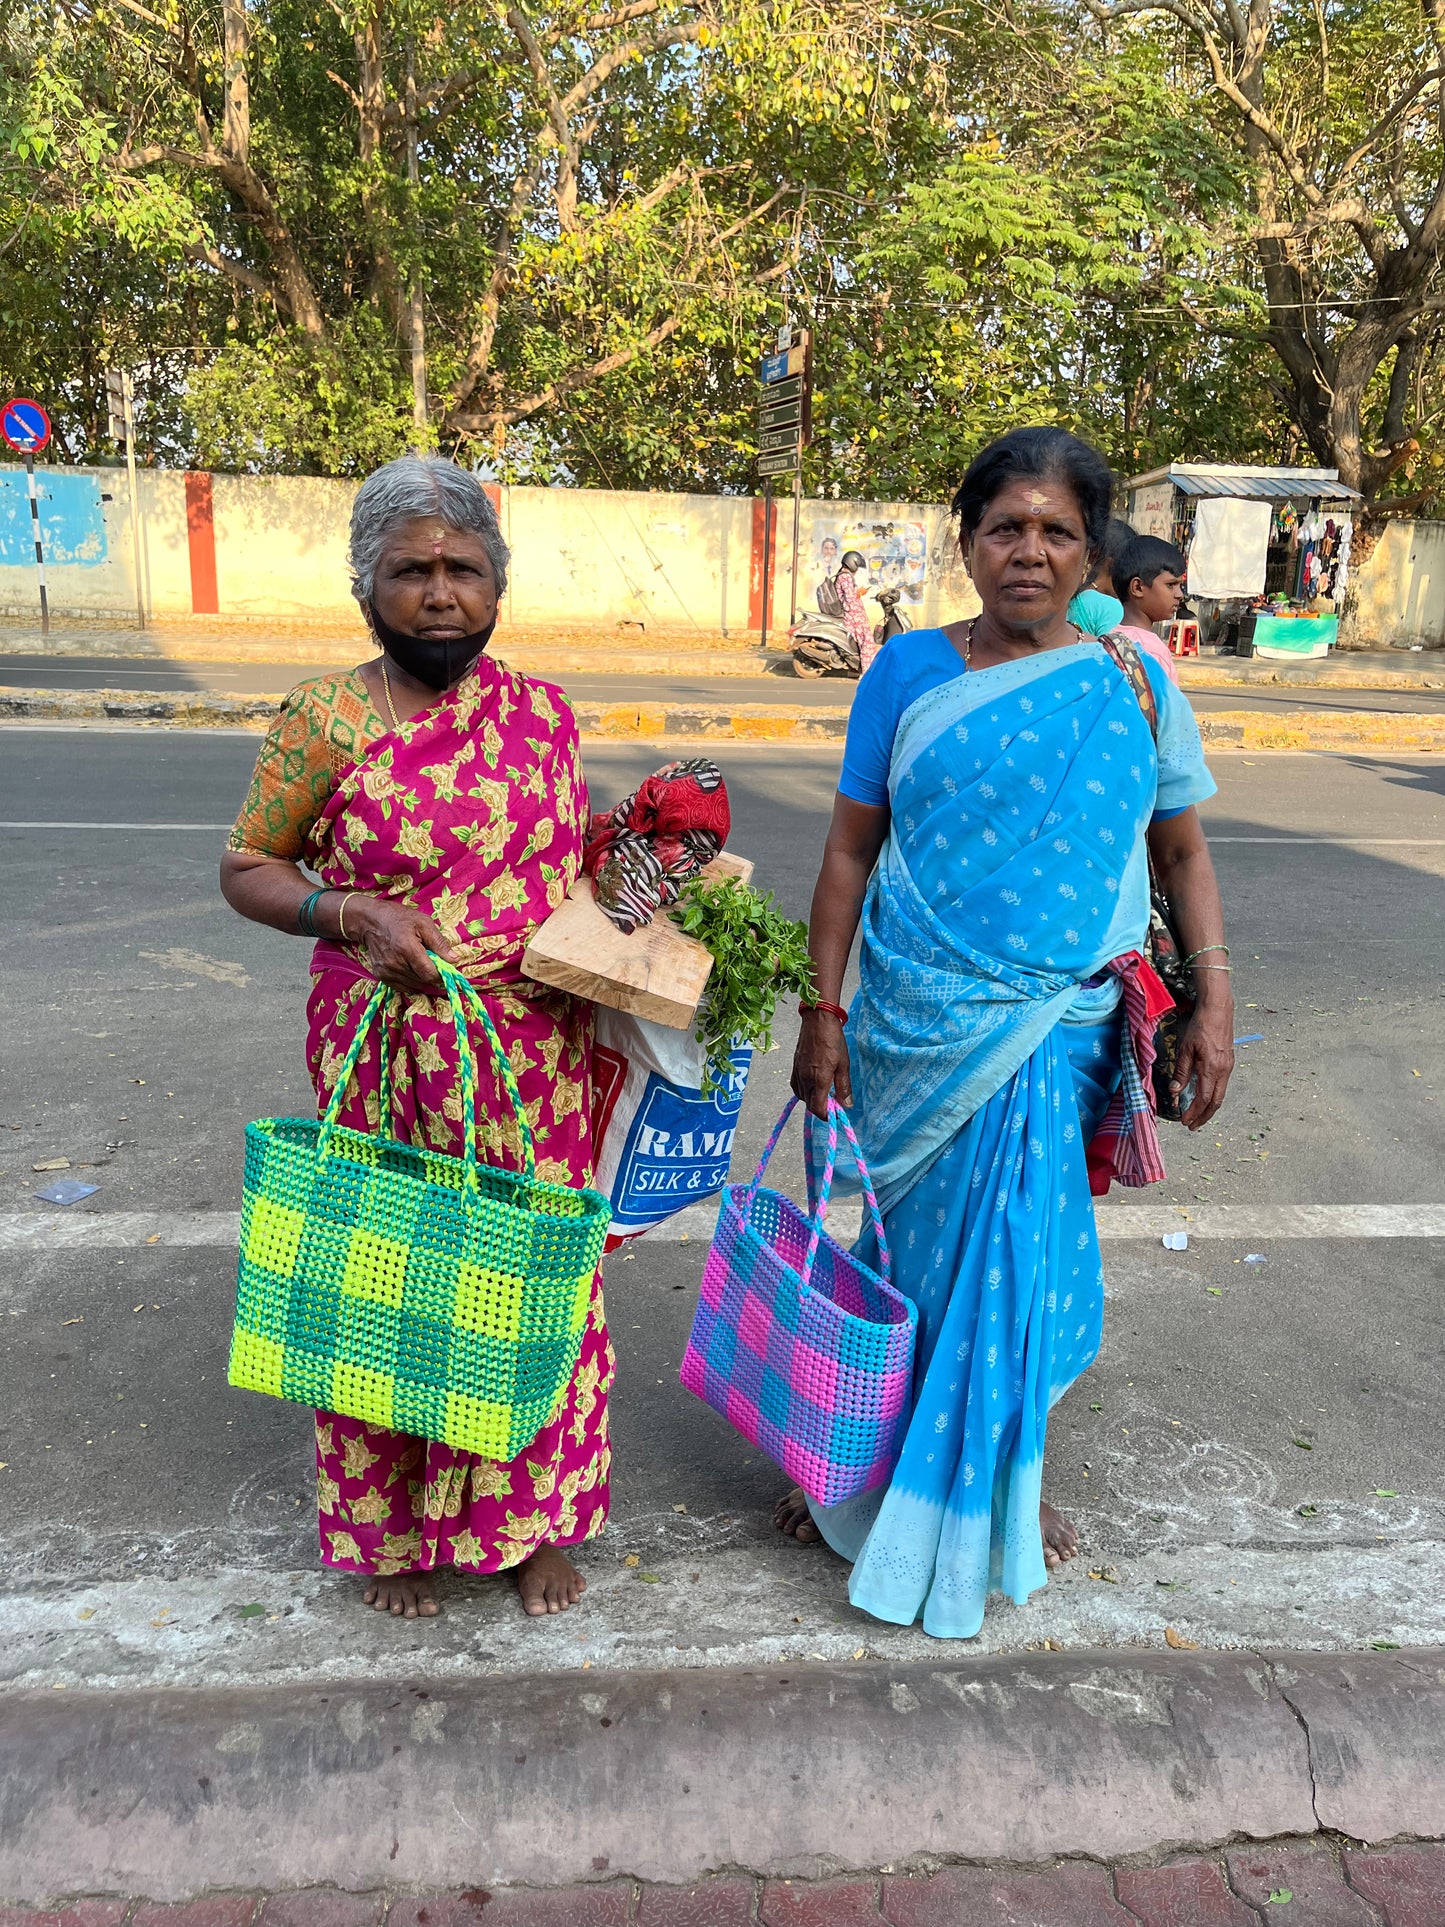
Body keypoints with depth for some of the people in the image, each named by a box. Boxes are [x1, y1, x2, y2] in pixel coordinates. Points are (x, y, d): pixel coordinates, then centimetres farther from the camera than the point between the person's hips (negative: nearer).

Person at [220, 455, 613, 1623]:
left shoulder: (545, 713, 4)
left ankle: (537, 1519, 34)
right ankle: (389, 1528, 34)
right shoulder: (328, 721, -7)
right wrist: (358, 914, -17)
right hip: (388, 1058, -3)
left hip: (537, 1055, 3)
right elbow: (246, 870, 0)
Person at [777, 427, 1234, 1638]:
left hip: (1056, 1029, 1)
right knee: (923, 1251, 11)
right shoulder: (912, 671, -1)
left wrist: (1215, 1001, -1)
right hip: (917, 1025, 0)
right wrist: (825, 1014, -1)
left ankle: (992, 1490, 31)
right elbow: (851, 848, 1)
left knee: (1012, 1259, 6)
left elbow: (1182, 852, 8)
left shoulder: (1133, 687, 2)